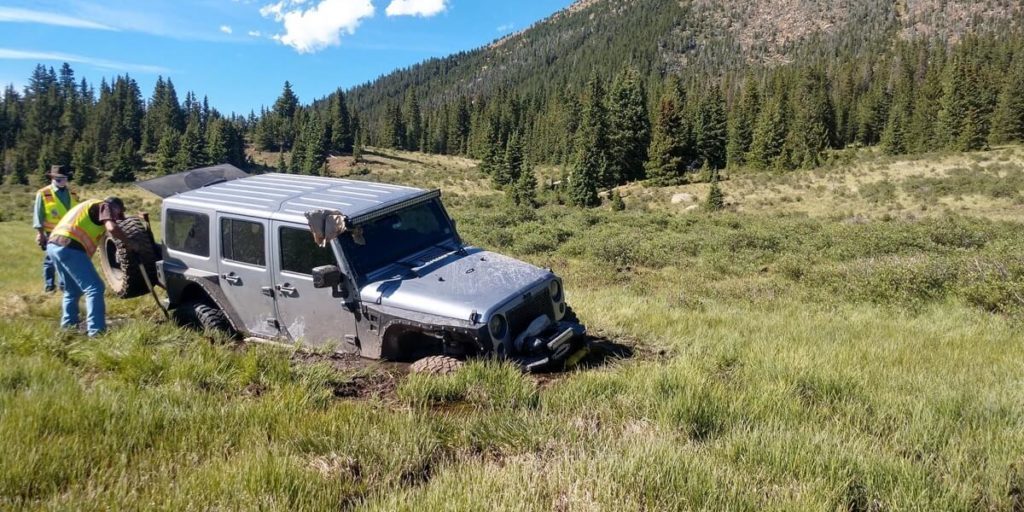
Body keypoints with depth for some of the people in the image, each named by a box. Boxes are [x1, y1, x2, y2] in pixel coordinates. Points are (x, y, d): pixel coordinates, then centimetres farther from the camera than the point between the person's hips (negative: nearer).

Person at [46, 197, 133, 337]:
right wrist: (129, 243, -4)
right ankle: (96, 331, -15)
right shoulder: (104, 206, 4)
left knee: (72, 290, 24)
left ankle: (68, 325, 28)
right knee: (94, 288, -9)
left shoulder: (91, 205, 31)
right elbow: (112, 228, -13)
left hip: (54, 245, 10)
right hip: (69, 246, -10)